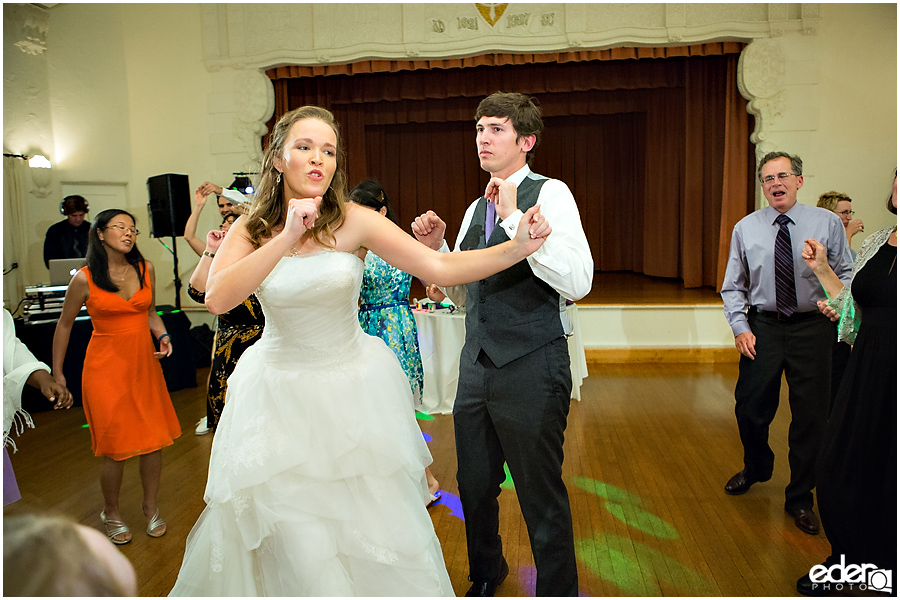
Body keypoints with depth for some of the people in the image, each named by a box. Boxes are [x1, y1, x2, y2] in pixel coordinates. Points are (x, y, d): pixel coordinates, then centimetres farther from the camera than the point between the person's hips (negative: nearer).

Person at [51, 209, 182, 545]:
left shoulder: (145, 269, 1)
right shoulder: (84, 280, -10)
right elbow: (64, 325, 2)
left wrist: (163, 336, -3)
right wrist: (56, 373, 5)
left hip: (145, 362, 4)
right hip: (106, 366, -4)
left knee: (154, 440, 6)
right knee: (115, 447, 0)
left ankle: (150, 505, 28)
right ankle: (111, 512, 26)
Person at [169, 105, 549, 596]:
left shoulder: (354, 221, -11)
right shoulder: (250, 229, -5)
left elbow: (442, 268, -19)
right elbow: (217, 299, -23)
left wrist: (517, 247, -33)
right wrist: (287, 238, -30)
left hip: (353, 390, 0)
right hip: (281, 394, 1)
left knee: (375, 529, 8)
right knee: (300, 543, 5)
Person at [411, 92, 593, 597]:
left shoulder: (550, 193, -8)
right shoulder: (477, 209, 14)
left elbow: (577, 282, -23)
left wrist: (515, 217, -25)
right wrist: (436, 247, 4)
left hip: (532, 367, -7)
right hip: (478, 366, 7)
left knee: (542, 496, 6)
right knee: (475, 486, 21)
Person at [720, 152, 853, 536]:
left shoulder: (827, 223, -1)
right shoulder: (745, 229, 2)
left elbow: (846, 273, 3)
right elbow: (733, 286, 6)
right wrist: (740, 327, -5)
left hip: (812, 328, -1)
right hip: (763, 327, 1)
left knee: (810, 415, 4)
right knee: (749, 408, 7)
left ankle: (800, 498, 24)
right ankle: (757, 468, 40)